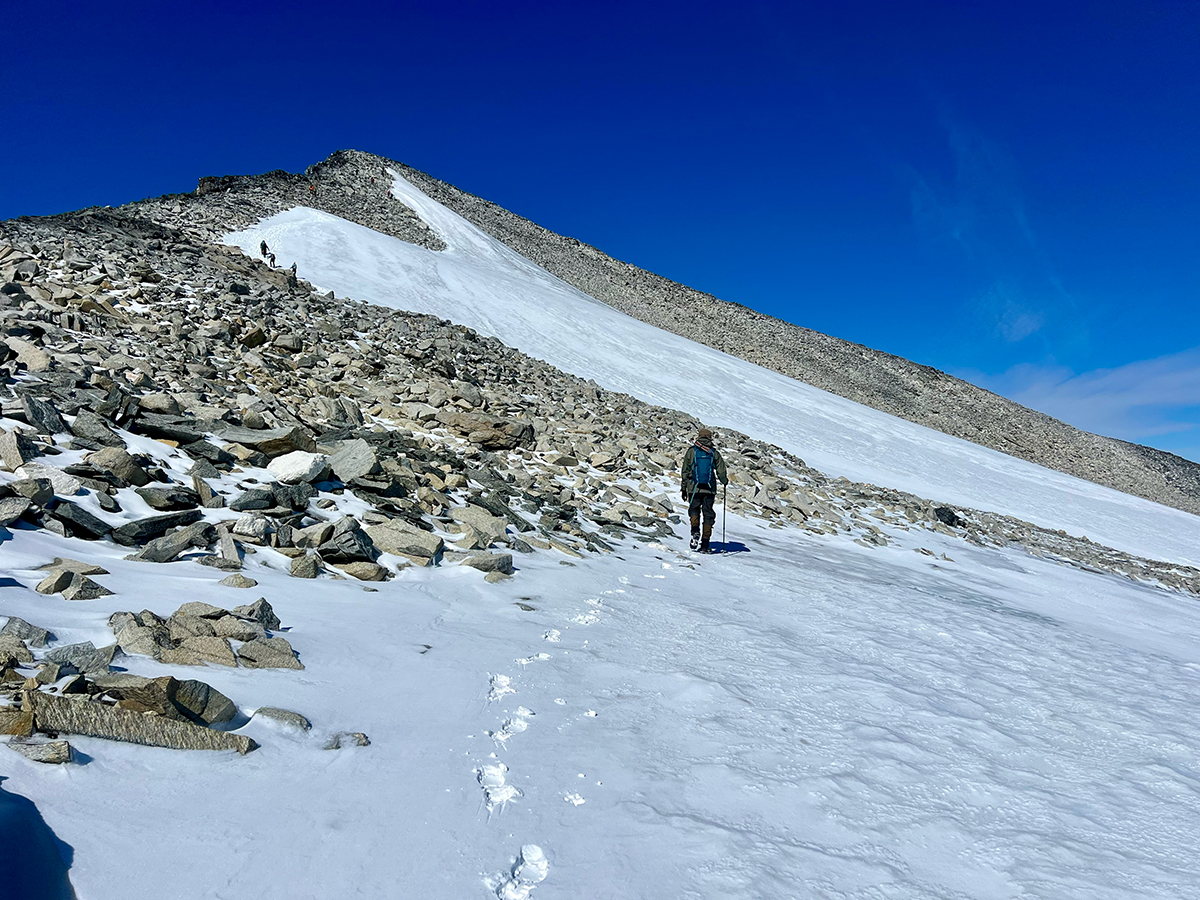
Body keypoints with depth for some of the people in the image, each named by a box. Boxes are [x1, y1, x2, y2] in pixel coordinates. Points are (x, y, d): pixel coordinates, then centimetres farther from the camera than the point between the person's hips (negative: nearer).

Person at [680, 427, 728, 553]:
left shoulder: (691, 451, 1)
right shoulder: (714, 452, 4)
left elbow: (685, 471, 1)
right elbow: (721, 472, 4)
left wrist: (683, 488, 7)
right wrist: (725, 481, 25)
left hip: (694, 487, -1)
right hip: (709, 489, 1)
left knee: (694, 509, 15)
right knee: (708, 514, 8)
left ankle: (695, 531, -12)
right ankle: (705, 543, 3)